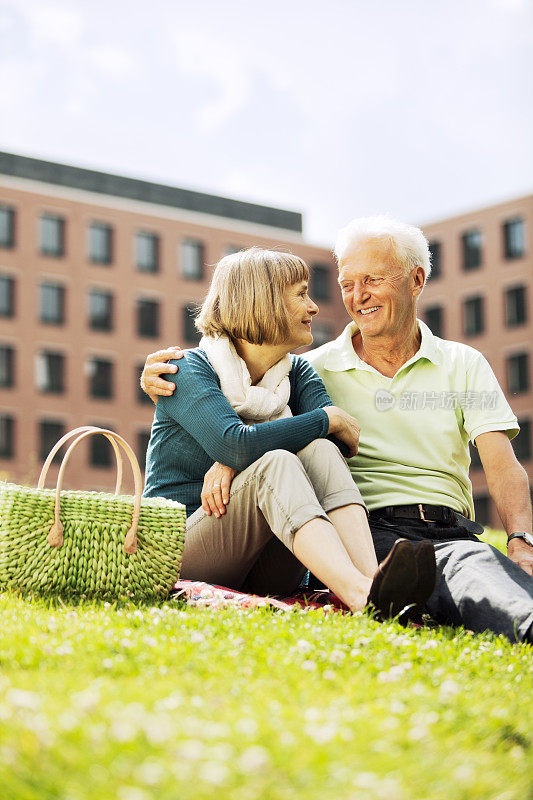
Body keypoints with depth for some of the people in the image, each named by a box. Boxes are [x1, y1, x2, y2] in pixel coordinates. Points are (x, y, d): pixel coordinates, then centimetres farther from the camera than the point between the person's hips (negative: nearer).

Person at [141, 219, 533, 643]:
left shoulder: (465, 366, 17)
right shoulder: (316, 369, 15)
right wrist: (168, 387, -3)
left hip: (450, 531, 3)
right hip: (368, 532, -3)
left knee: (469, 559, -40)